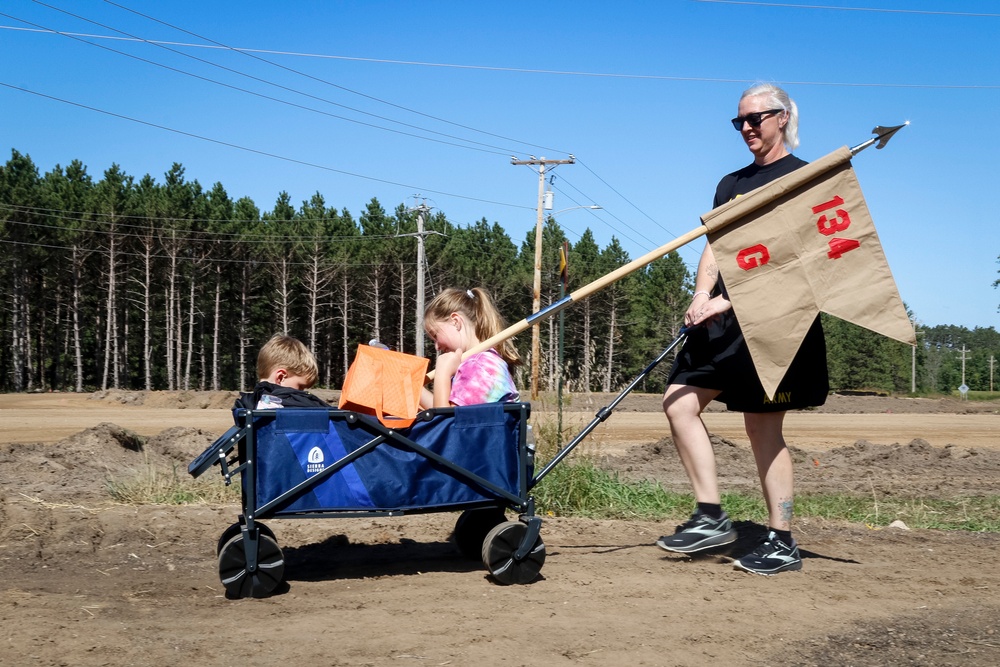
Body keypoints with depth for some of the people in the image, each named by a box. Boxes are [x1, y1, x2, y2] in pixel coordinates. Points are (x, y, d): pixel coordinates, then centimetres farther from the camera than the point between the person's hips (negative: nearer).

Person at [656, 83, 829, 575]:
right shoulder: (732, 184, 19)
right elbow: (714, 249, 12)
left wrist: (729, 300, -19)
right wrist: (702, 297, -8)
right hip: (724, 318, 7)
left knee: (762, 425, -6)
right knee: (680, 401, -2)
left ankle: (782, 543, 4)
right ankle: (711, 517, 6)